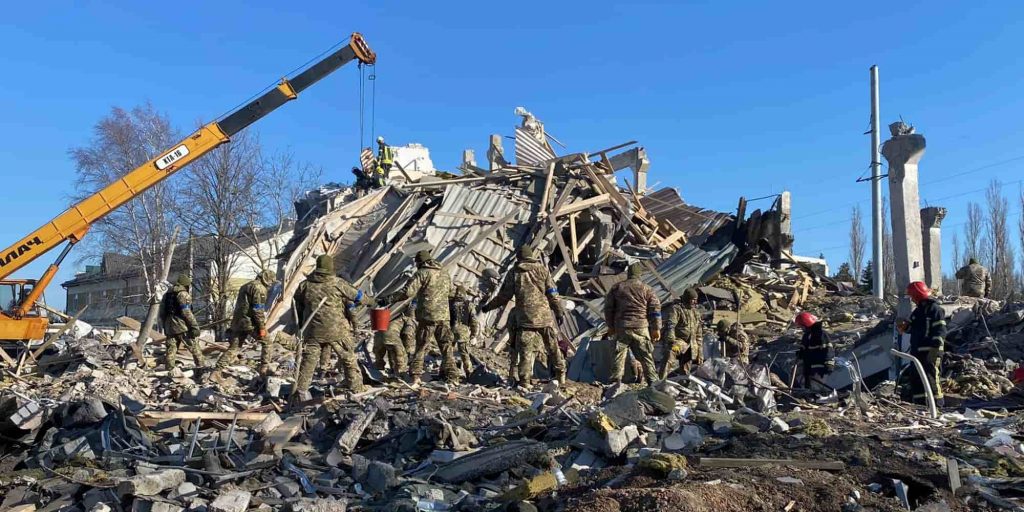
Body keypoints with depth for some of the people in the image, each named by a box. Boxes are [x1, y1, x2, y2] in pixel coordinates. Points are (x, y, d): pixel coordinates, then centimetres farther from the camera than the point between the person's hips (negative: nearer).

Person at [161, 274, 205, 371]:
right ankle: (201, 365, -2)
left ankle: (169, 368, 9)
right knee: (194, 346, -1)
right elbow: (186, 312, -18)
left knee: (171, 347, 11)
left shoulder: (167, 295, 18)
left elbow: (162, 312, 19)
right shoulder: (183, 294, -9)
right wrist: (194, 326, -19)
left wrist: (165, 325, 25)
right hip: (182, 326, -7)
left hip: (169, 326, 7)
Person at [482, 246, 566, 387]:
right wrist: (559, 311, 10)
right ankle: (560, 375, 22)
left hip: (525, 317, -1)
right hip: (545, 316, 2)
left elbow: (503, 296, 4)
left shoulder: (514, 273, 1)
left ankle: (524, 380, -1)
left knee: (526, 349, 2)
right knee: (553, 346, 14)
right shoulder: (543, 270, 4)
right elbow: (553, 294, 1)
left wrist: (488, 307, 16)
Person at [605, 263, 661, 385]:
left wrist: (610, 326, 18)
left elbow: (608, 308, 10)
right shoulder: (646, 289, 2)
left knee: (619, 355, 8)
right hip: (641, 328, -1)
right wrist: (656, 329, 5)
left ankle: (615, 381, 7)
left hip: (621, 328, 1)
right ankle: (653, 381, 7)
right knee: (646, 356, 6)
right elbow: (655, 308, 0)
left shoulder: (616, 288, 8)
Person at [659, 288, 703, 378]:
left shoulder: (696, 312, 22)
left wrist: (700, 353, 20)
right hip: (677, 340, -7)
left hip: (691, 345, 7)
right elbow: (670, 325, -16)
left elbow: (699, 335, 24)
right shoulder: (675, 308, -1)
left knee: (685, 371, 6)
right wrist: (671, 341, -30)